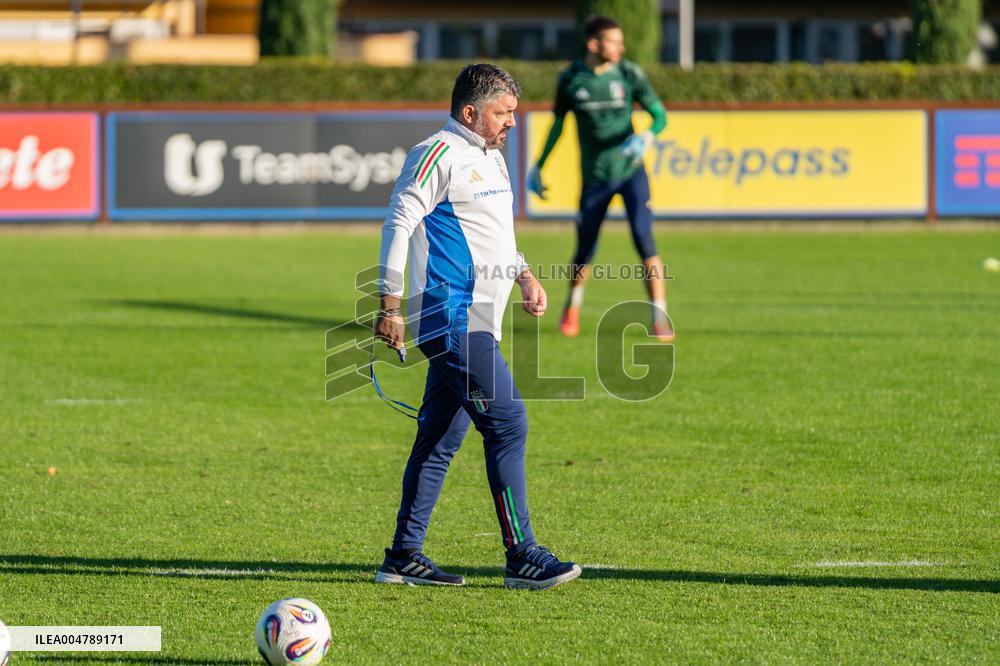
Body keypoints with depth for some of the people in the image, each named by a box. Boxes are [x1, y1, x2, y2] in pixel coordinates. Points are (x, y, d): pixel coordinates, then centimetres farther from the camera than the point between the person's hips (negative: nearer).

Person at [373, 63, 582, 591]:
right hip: (453, 317, -10)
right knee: (508, 424, -12)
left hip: (473, 321, 10)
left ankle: (403, 557, 14)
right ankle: (522, 557, -10)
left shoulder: (491, 159, 20)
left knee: (440, 439, 10)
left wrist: (524, 275, 19)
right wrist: (390, 305, -17)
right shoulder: (438, 154, -10)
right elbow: (399, 222, -13)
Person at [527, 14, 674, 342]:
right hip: (594, 178, 1)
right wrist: (539, 166, 14)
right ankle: (572, 309, 36)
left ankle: (660, 319, -12)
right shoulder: (570, 80, -4)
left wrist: (647, 136, -25)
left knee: (644, 240, -16)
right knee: (585, 253, 6)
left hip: (631, 170, -1)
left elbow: (659, 115, -3)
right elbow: (557, 125, 11)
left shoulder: (629, 74, -6)